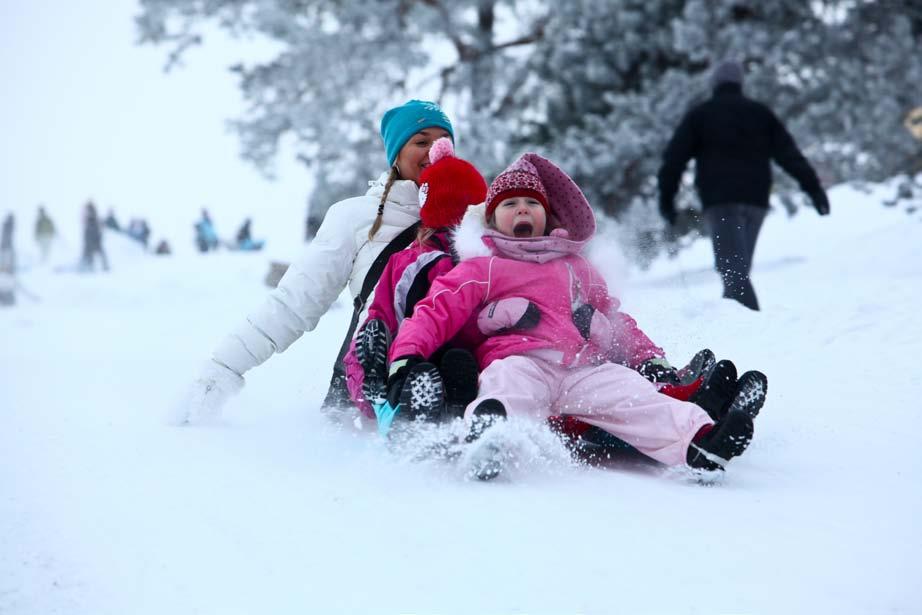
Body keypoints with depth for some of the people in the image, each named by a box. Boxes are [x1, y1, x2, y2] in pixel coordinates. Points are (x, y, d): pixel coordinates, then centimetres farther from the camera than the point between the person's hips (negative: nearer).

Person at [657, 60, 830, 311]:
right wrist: (813, 187, 7)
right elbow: (789, 154, 11)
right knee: (739, 266, 14)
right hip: (756, 199, 4)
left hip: (719, 200, -4)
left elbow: (674, 157, 3)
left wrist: (666, 197, 6)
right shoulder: (761, 113, 18)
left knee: (732, 267, -14)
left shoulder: (699, 114, 10)